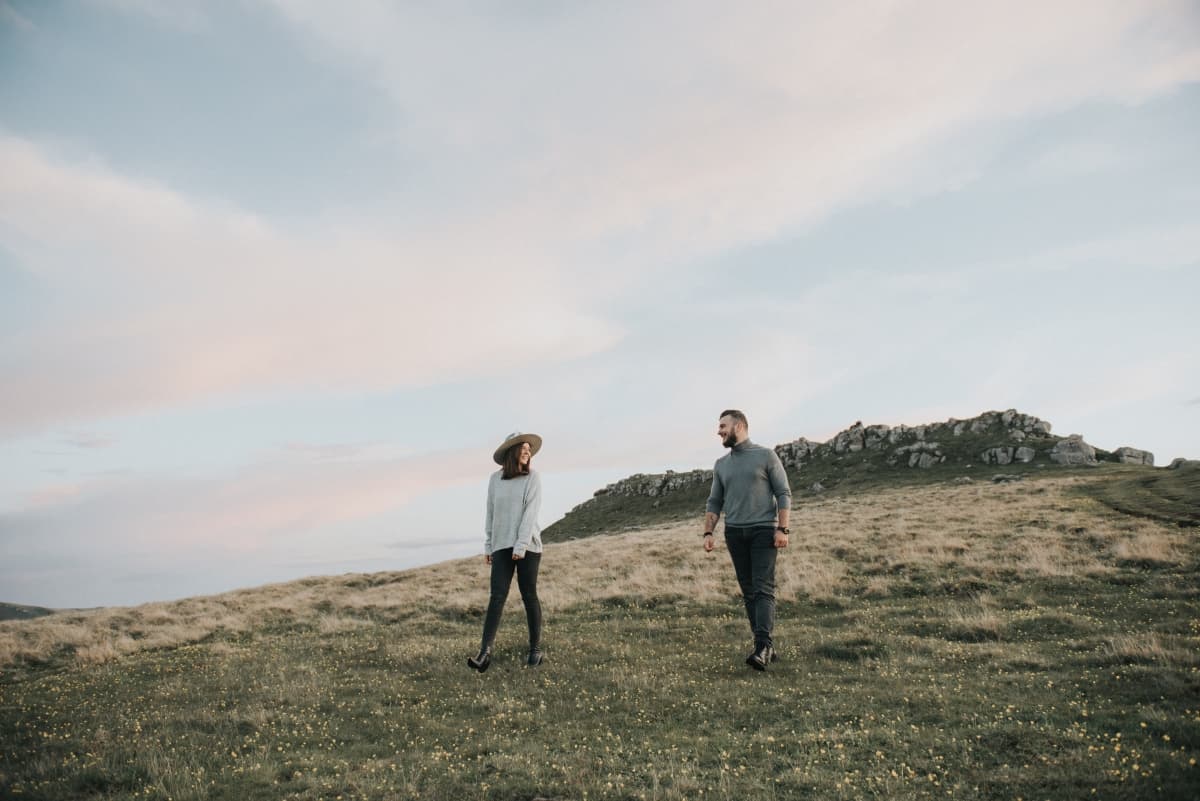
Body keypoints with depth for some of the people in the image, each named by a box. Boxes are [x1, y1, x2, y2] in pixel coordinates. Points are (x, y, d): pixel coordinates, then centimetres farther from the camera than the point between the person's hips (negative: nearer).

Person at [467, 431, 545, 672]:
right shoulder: (495, 479, 7)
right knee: (497, 596, -6)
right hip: (501, 546, 2)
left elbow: (531, 512, -9)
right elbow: (491, 514, 12)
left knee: (529, 596, 4)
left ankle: (536, 649, 15)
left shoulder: (533, 478, -2)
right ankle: (485, 651, -11)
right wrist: (488, 546, 11)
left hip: (527, 545, -2)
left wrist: (521, 545, -16)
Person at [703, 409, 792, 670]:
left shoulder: (766, 456, 0)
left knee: (763, 589, -13)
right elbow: (714, 502, 14)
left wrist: (782, 529, -11)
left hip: (764, 531, -5)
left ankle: (762, 647, -19)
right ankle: (767, 647, 10)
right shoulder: (721, 464, 14)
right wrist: (708, 532, 2)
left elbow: (784, 494, -2)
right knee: (749, 592, 4)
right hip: (734, 533, 5)